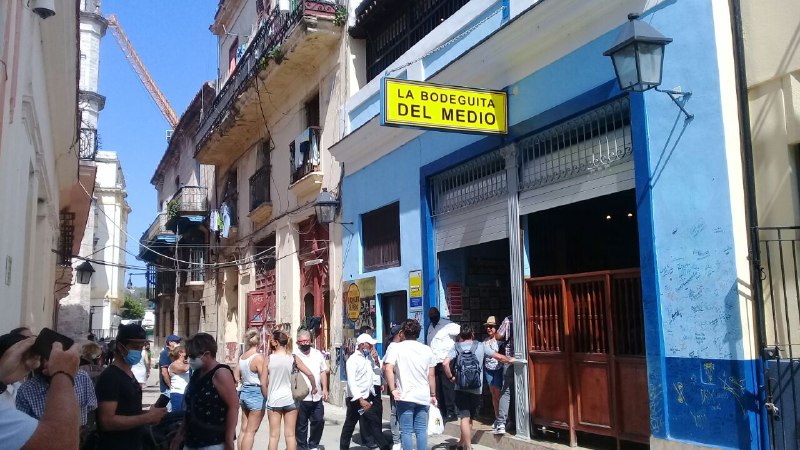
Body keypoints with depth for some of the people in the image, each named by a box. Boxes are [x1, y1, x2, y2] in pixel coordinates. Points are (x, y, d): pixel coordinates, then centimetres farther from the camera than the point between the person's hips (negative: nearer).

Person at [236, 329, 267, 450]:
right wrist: (267, 398, -7)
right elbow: (263, 383, -17)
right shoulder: (258, 357, -16)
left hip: (244, 393, 8)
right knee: (251, 431, -1)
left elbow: (236, 378, 10)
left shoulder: (242, 357, 6)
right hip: (256, 394, -7)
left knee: (244, 429, 14)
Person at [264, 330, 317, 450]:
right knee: (290, 435, 7)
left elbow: (264, 382, -3)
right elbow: (310, 374, -4)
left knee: (274, 435, 6)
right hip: (290, 399, 1)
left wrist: (266, 396, 12)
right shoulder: (293, 358, -3)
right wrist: (314, 387, 14)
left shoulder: (268, 358, -6)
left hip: (273, 400, -1)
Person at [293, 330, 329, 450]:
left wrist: (325, 389, 7)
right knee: (301, 425, 7)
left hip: (317, 396, 5)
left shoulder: (318, 354, 9)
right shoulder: (294, 356, -8)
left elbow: (323, 372, 14)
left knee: (319, 421, 10)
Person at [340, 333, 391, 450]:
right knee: (349, 426, 2)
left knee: (375, 422, 8)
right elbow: (351, 381, -24)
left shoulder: (369, 358, 9)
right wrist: (360, 399, -31)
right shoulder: (353, 359, -14)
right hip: (355, 399, -8)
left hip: (367, 398, 8)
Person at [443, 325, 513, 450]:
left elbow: (445, 363, -13)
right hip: (476, 389, 1)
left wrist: (451, 377, 0)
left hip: (460, 389, -1)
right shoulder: (480, 346, 5)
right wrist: (510, 360, 31)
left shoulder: (456, 347, 2)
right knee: (469, 418, 16)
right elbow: (499, 357, 11)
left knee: (465, 418, -2)